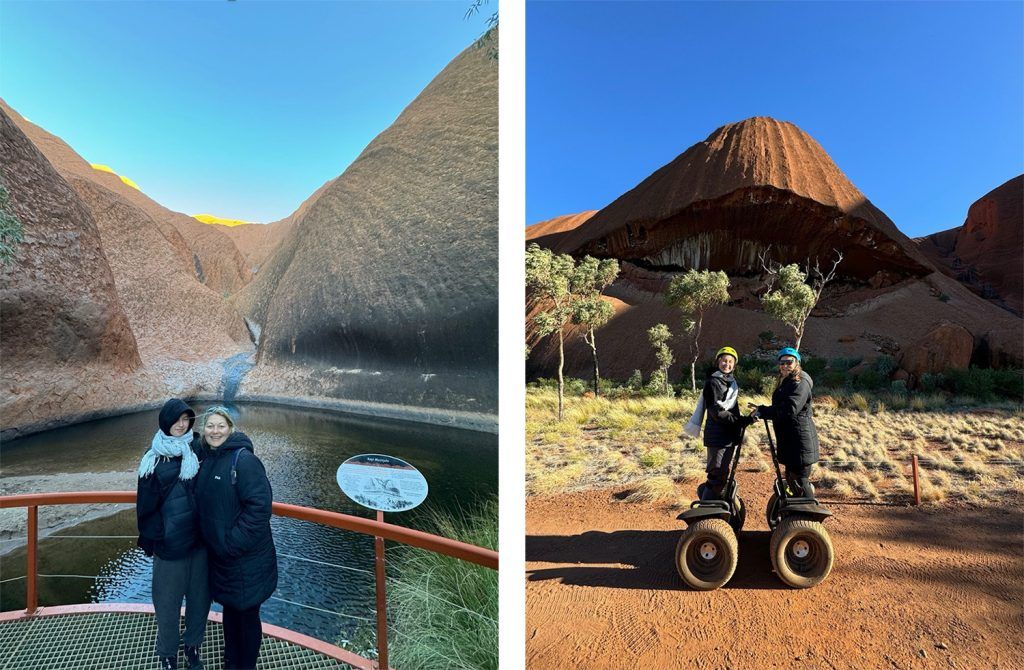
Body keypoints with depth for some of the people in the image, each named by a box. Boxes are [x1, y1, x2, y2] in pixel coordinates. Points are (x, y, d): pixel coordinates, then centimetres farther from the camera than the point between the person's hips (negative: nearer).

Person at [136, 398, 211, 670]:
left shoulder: (198, 449, -2)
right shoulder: (154, 459, -5)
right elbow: (145, 504, 1)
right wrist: (149, 538, 0)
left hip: (200, 538, 1)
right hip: (169, 542, -1)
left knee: (199, 596, 14)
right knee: (168, 600, 13)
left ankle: (193, 646, 35)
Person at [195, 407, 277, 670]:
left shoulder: (243, 459, -20)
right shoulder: (207, 461, 5)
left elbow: (260, 505, -25)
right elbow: (206, 505, 16)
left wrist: (232, 542, -22)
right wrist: (215, 543, 8)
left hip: (246, 557, -7)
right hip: (219, 555, 7)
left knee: (247, 614, 10)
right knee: (229, 608, 24)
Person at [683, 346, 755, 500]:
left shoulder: (732, 382, 15)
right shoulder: (713, 382, -12)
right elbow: (717, 412, -20)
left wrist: (740, 425, 18)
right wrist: (743, 421, -25)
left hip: (730, 435, 9)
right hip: (717, 436, -9)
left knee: (723, 473, 17)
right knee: (718, 475, -8)